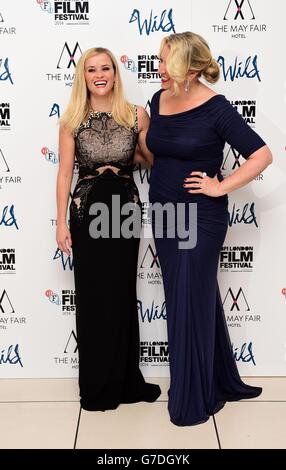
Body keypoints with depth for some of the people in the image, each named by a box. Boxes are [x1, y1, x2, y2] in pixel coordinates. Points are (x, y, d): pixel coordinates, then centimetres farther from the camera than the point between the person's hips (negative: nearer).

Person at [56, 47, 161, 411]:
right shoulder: (72, 120, 1)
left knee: (123, 294, 9)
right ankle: (96, 384, 22)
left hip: (125, 208, 1)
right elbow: (64, 173, 0)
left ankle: (125, 379, 26)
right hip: (87, 210, 0)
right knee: (92, 297, 6)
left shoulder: (136, 115, 2)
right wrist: (61, 222, -3)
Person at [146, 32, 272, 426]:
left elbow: (262, 155, -15)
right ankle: (222, 383, 36)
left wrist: (221, 187, -16)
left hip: (200, 218, -7)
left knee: (189, 305, 1)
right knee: (200, 300, 17)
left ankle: (193, 401, 21)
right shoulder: (159, 100, 5)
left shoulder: (215, 109, -15)